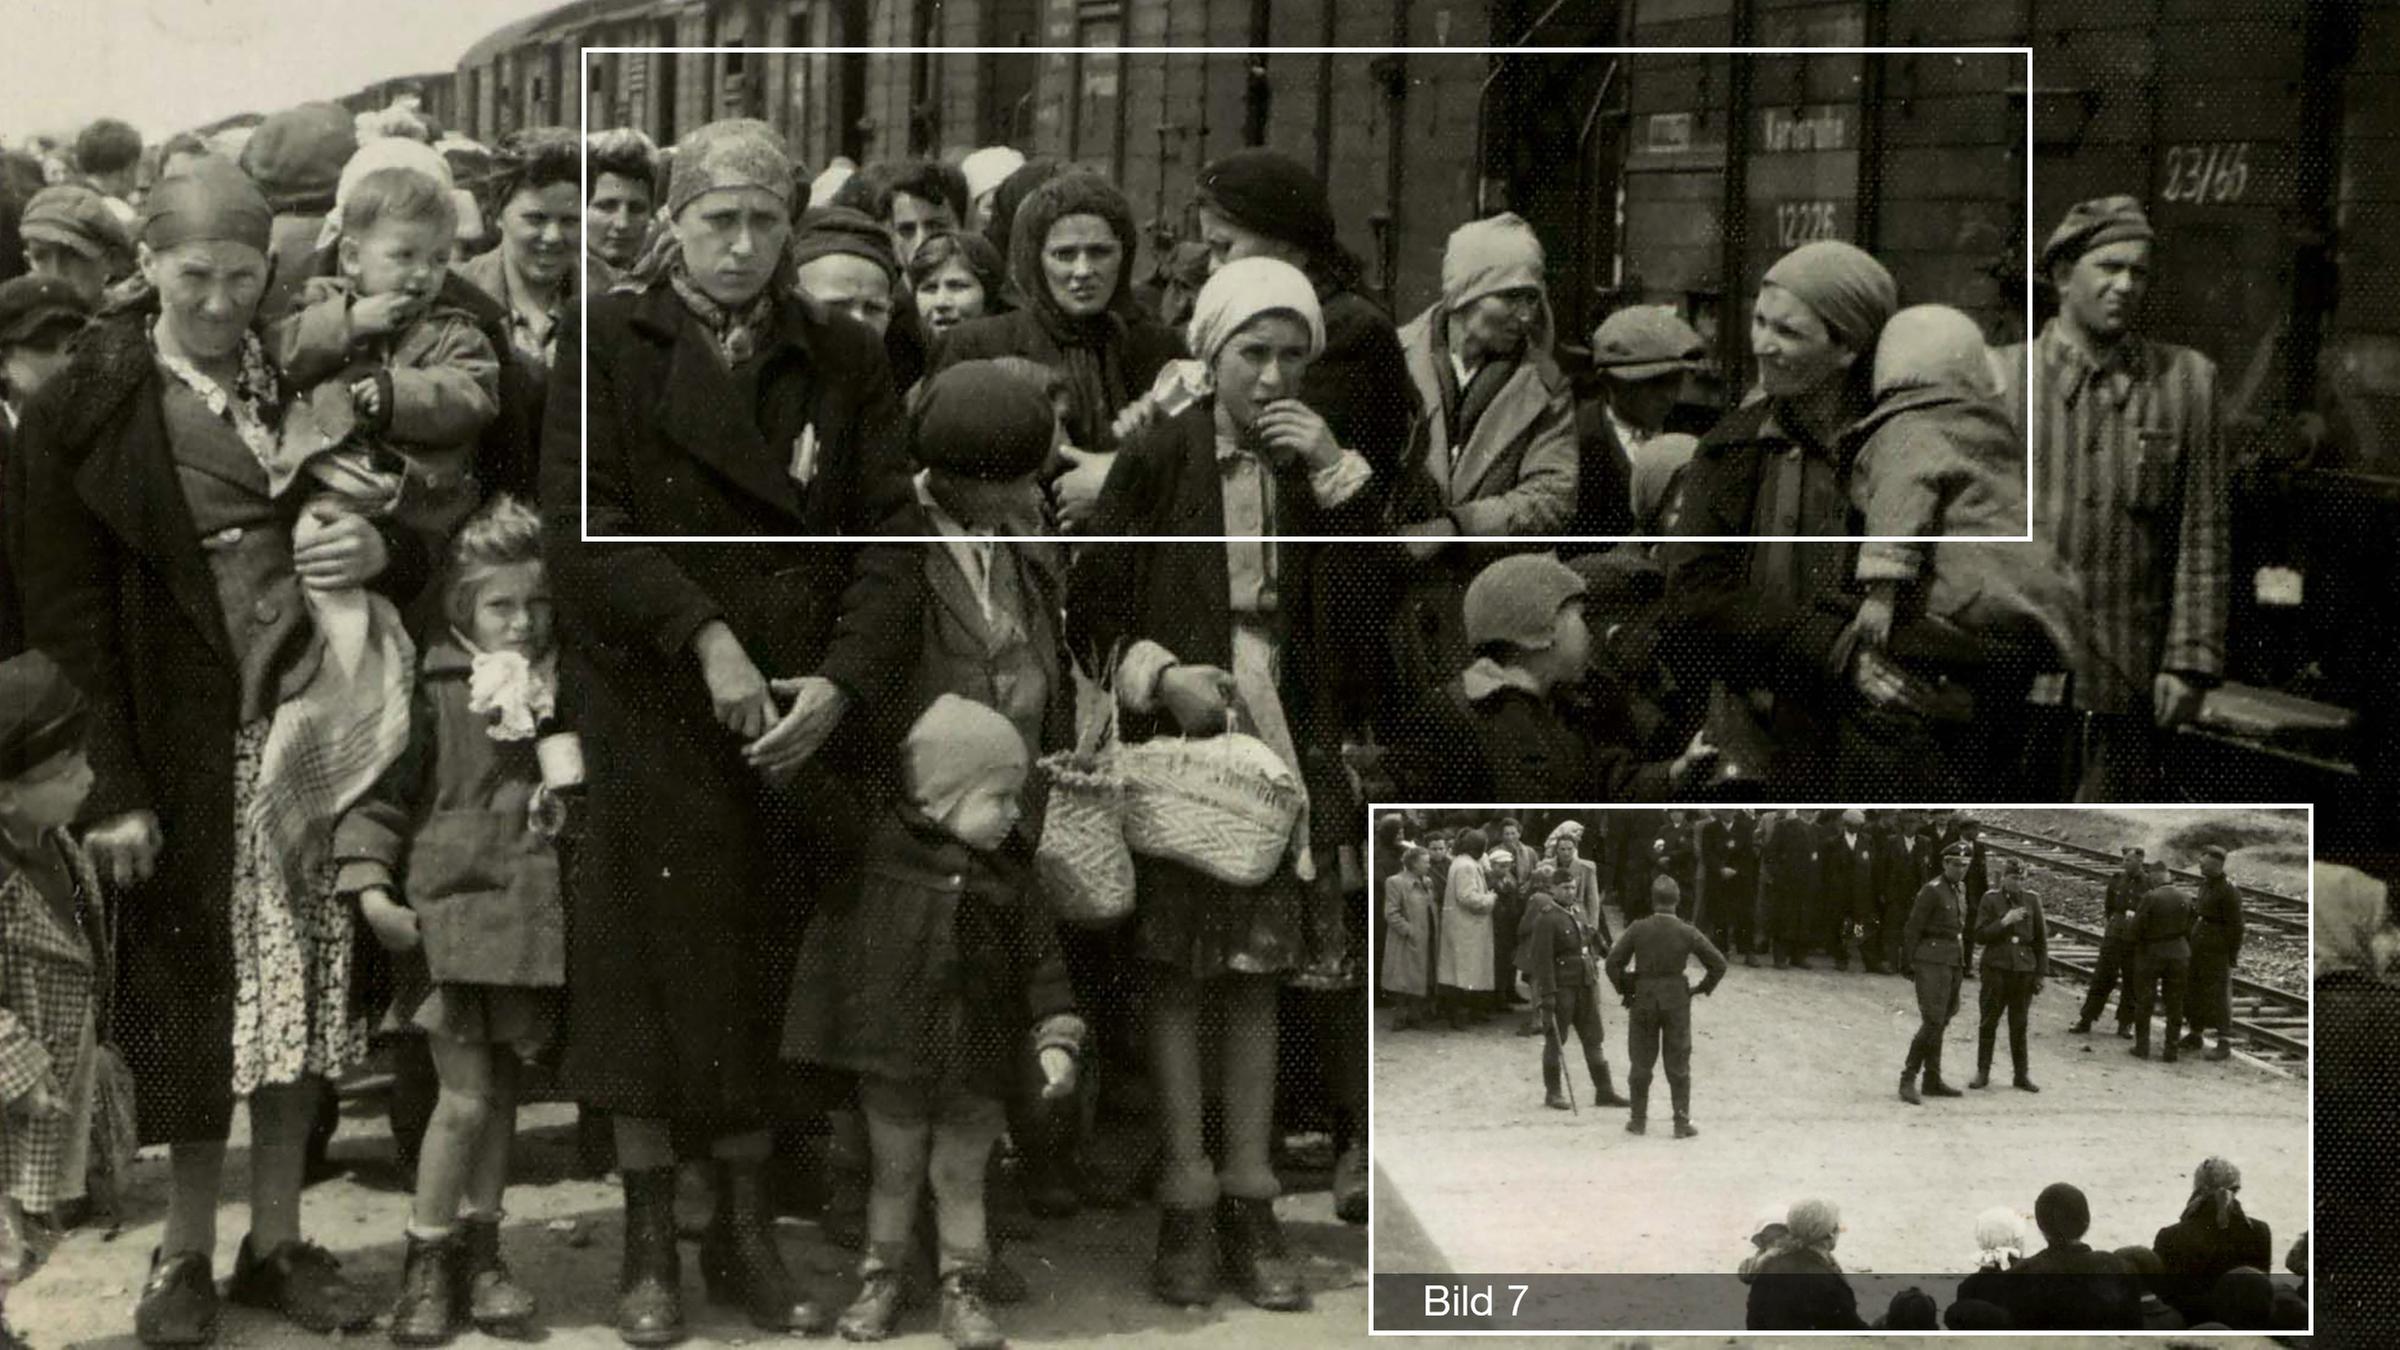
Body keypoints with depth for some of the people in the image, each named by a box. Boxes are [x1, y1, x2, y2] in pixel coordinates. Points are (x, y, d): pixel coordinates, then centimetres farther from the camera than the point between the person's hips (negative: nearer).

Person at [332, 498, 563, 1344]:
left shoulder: (563, 693, 7)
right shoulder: (435, 694, -6)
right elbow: (380, 795, -6)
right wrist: (370, 886, -14)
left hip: (534, 918, 4)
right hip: (450, 911, -4)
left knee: (503, 1091, 11)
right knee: (465, 1095, -5)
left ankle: (479, 1251, 24)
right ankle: (425, 1265, 10)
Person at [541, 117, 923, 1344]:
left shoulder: (845, 362, 11)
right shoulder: (608, 344, 4)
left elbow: (889, 538, 4)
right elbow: (582, 523, -7)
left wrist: (843, 680, -11)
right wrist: (704, 637, -17)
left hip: (804, 727, 2)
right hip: (651, 718, -2)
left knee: (768, 985, 5)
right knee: (654, 972, 1)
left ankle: (747, 1230, 17)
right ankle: (649, 1240, 12)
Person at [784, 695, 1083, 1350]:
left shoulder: (1008, 875, -3)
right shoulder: (877, 856, -10)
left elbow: (1040, 962, 0)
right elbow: (830, 947, -2)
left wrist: (1057, 1038, -7)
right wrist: (816, 1037, -2)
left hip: (978, 1067, 1)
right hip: (893, 1061, -1)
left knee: (961, 1179, 11)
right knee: (894, 1176, 13)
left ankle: (963, 1290, 24)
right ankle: (879, 1282, 28)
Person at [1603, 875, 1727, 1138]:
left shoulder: (1637, 929, -9)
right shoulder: (1687, 932, -8)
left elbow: (1613, 963, -8)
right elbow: (1718, 964, -5)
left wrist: (1625, 988, 5)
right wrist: (1702, 988, 7)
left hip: (1643, 1000, 0)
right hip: (1677, 1002, 0)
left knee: (1641, 1063, 11)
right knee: (1678, 1065, 7)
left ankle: (1638, 1120, 17)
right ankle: (1682, 1122, 7)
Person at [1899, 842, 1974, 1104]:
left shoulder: (1959, 894, 15)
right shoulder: (1931, 891, -11)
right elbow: (1913, 929, -11)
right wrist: (1913, 961, -8)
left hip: (1953, 961, 8)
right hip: (1933, 960, -8)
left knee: (1941, 1022, 12)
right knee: (1932, 1020, -14)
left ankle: (1933, 1080, 18)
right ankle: (1908, 1080, -13)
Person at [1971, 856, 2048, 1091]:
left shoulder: (2032, 900, 5)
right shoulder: (1990, 900, 0)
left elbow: (2041, 938, 9)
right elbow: (1980, 935, -3)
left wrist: (2041, 973, 6)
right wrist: (2004, 922, -16)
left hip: (2024, 969, 1)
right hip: (1996, 968, -1)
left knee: (2019, 1025, 7)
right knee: (1988, 1022, 3)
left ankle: (2021, 1074, 14)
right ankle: (1982, 1072, 11)